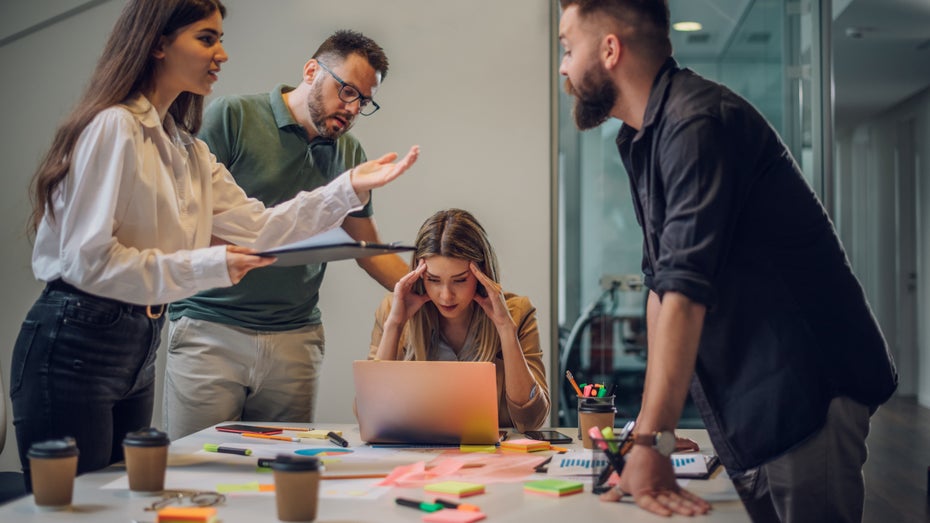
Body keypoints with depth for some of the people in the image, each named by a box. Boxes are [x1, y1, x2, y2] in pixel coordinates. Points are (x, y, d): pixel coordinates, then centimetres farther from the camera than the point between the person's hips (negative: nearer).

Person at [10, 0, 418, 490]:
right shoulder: (114, 127, -13)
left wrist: (350, 188, 1)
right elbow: (88, 260, -19)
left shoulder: (187, 151, 16)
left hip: (137, 349, 9)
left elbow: (256, 227, 9)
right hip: (74, 346, -9)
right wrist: (208, 265, -21)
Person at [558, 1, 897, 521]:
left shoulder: (699, 122, -19)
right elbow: (660, 282, 14)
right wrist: (651, 429, 11)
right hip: (752, 410, 9)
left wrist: (652, 443, -28)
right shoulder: (642, 138, 13)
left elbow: (685, 292, -26)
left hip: (805, 394, -9)